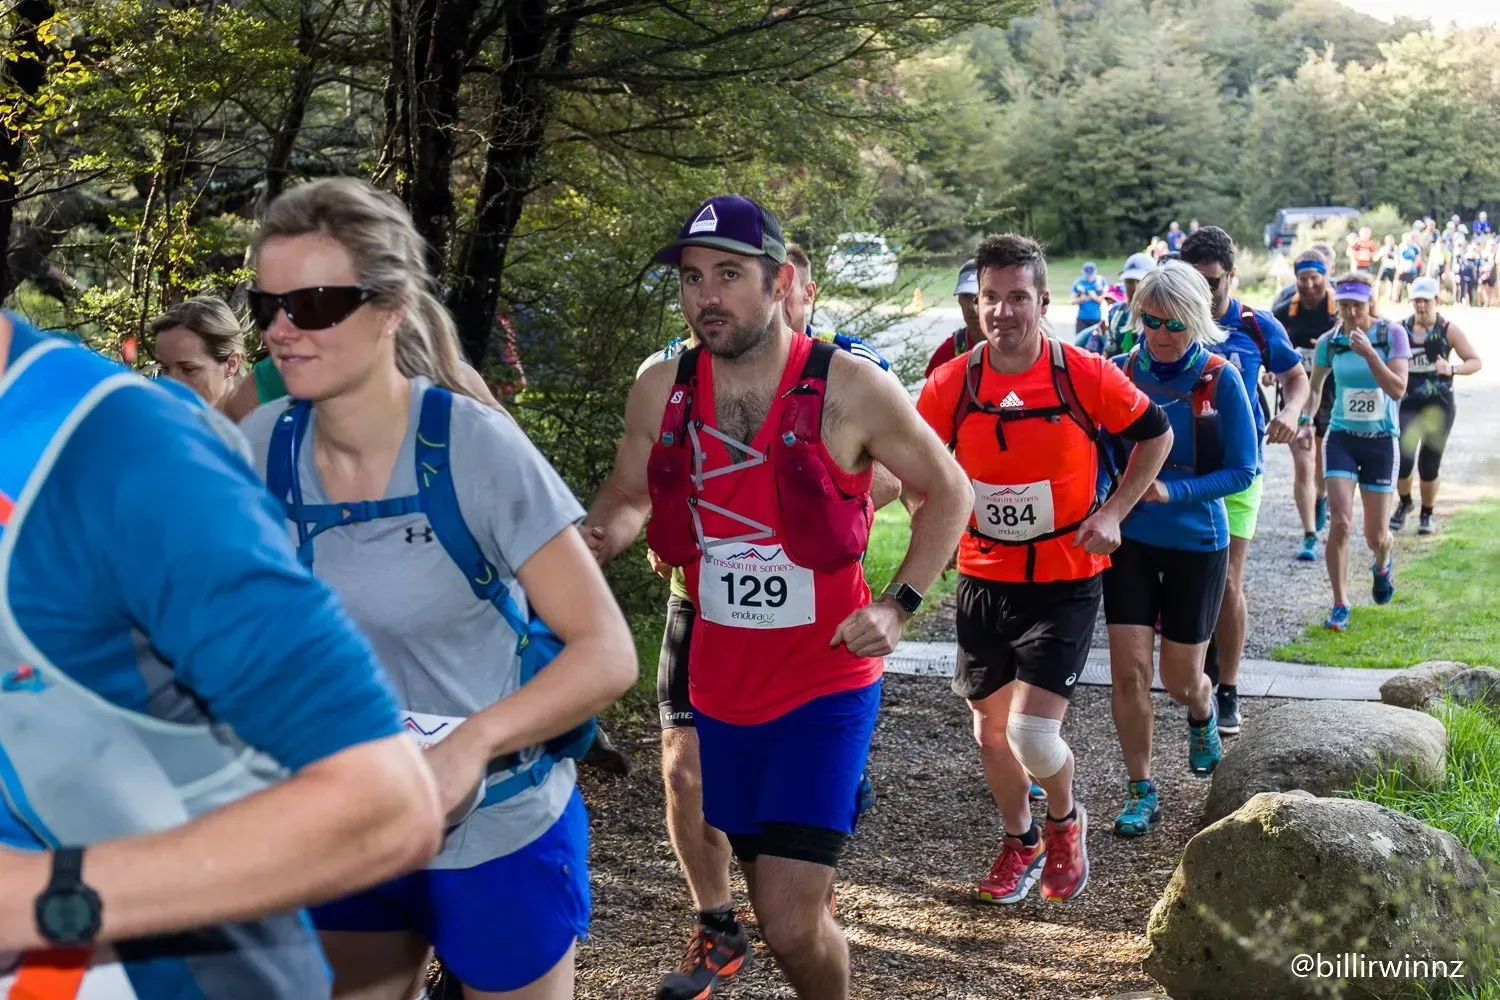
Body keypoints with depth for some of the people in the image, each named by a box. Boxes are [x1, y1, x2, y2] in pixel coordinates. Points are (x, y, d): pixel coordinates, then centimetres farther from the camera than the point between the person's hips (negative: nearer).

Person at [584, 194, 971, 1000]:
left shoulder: (852, 390, -13)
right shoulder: (660, 392, -4)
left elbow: (947, 492, 1)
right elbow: (627, 497, 11)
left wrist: (897, 606, -10)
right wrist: (598, 535, -13)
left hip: (826, 687, -4)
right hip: (721, 690, 4)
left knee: (791, 925, -11)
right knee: (773, 902, 18)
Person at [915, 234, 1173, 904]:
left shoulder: (1085, 376, -12)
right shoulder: (950, 385, -7)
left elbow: (1155, 434, 3)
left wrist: (1112, 512, -5)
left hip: (1066, 580, -3)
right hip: (983, 579, 3)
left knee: (1032, 733, -13)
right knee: (990, 727, 13)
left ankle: (1065, 820, 21)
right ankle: (1020, 840, 39)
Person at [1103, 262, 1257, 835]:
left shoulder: (1221, 379, -11)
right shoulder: (1121, 372, -5)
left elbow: (1243, 470, -9)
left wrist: (1173, 493, -22)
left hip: (1197, 542, -1)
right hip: (1130, 539, 2)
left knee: (1180, 678, 9)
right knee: (1128, 668, -5)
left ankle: (1202, 719, 47)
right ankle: (1141, 792, 12)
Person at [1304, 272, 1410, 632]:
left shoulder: (1392, 334, -9)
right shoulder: (1330, 341, -3)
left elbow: (1398, 390, -18)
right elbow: (1314, 387, 14)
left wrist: (1368, 353, -26)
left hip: (1381, 440, -1)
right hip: (1342, 437, 1)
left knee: (1376, 535, 7)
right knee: (1340, 523, -15)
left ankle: (1382, 565, 45)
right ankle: (1340, 605, -2)